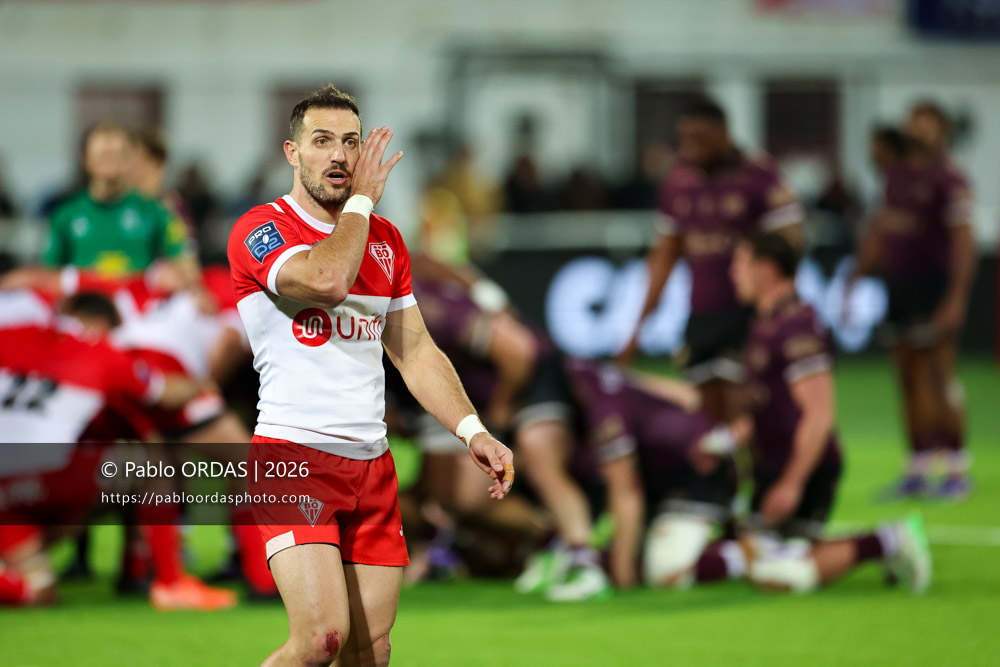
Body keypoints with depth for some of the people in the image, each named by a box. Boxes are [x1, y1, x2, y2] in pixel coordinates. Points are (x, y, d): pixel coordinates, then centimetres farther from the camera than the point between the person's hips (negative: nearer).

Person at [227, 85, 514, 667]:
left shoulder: (385, 240, 16)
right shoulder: (259, 230, -6)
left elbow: (416, 350, 20)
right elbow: (326, 280, -25)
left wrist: (472, 430, 8)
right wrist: (362, 199, -9)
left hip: (372, 462, 7)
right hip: (293, 456, -7)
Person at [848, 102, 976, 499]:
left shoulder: (949, 179, -10)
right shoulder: (898, 175, 15)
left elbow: (963, 241, -16)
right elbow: (880, 229, 23)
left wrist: (956, 298, -22)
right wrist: (859, 276, 22)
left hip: (933, 284, -7)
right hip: (898, 284, 7)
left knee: (938, 377, -7)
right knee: (909, 380, 8)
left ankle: (958, 471, 0)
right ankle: (918, 470, 13)